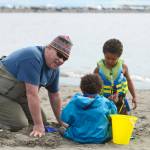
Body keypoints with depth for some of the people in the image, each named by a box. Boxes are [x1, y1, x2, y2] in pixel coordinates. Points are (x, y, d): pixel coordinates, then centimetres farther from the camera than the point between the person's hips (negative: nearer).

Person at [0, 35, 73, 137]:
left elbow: (55, 96, 9)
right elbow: (32, 94, -32)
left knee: (42, 121, 4)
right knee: (19, 124, -24)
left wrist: (61, 122, 11)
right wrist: (38, 125, -31)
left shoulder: (54, 69, -2)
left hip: (19, 96, 9)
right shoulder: (33, 58, -30)